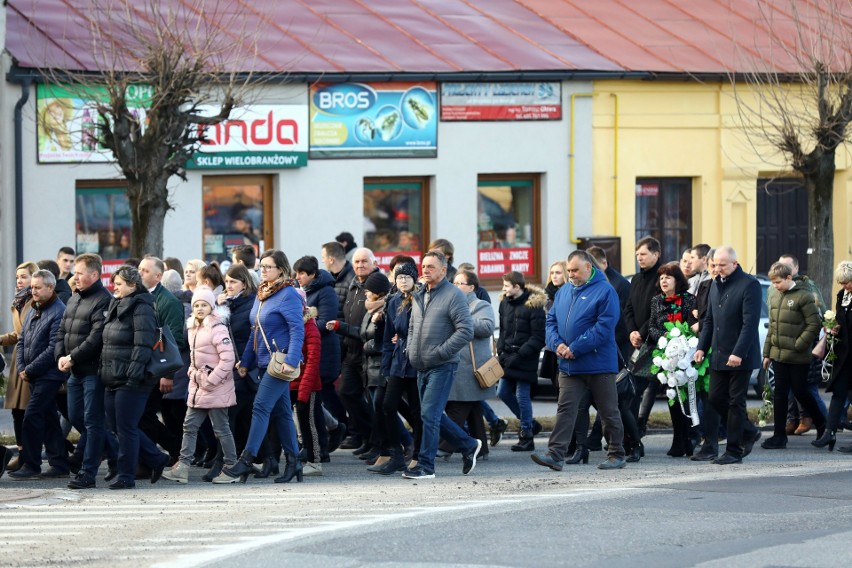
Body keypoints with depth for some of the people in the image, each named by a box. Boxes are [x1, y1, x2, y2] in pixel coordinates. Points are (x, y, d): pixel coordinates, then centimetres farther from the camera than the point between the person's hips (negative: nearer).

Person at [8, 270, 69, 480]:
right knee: (49, 419, 11)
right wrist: (21, 368, 0)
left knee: (32, 417, -11)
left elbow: (53, 349, -19)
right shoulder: (33, 311, 13)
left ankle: (31, 466, -7)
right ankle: (59, 465, 16)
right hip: (34, 376, 9)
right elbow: (22, 341, 16)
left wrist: (30, 370, -16)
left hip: (49, 375, -9)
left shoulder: (59, 313, -14)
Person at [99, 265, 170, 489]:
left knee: (126, 428, -4)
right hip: (114, 379, 10)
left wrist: (134, 374, -25)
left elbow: (143, 345, -20)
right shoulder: (116, 306, 17)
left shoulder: (141, 309, -12)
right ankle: (156, 459, 23)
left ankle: (126, 476, 3)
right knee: (116, 426, 11)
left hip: (131, 381, -10)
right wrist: (104, 370, 18)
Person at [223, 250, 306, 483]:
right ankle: (293, 462, 16)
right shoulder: (261, 295, 15)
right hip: (264, 362, 9)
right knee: (281, 412, 11)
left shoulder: (288, 295, -11)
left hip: (280, 362, -9)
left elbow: (297, 330, -18)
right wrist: (245, 361, 15)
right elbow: (255, 332, 19)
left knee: (261, 407, -13)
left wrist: (291, 360, -27)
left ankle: (246, 461, -15)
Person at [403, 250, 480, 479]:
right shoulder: (419, 296, 14)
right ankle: (468, 445, 28)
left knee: (430, 415, -10)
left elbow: (466, 330, -16)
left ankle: (425, 466, -5)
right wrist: (410, 349, 10)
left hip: (442, 366, -8)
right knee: (434, 415, 12)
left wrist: (440, 352, -19)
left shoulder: (453, 295, -10)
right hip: (421, 366, 8)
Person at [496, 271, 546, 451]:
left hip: (525, 360, -8)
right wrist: (501, 351, 4)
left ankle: (526, 436, 7)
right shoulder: (505, 303, 10)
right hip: (508, 358, 8)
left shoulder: (534, 305, -12)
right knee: (503, 392, 9)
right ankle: (530, 423, 26)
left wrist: (520, 354, -18)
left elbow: (538, 337, -13)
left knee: (522, 396, -4)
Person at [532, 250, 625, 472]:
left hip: (599, 364, -5)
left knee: (609, 411, 6)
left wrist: (575, 349, -18)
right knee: (565, 409, -3)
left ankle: (616, 455, 17)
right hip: (569, 366, 5)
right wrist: (557, 344, -8)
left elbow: (604, 327, -17)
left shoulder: (605, 291, -9)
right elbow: (551, 321, 13)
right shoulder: (564, 292, 12)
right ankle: (555, 455, -9)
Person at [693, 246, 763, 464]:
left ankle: (734, 451, 6)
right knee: (716, 399, 7)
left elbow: (750, 323, -18)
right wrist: (702, 347, 8)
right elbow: (709, 320, 20)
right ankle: (749, 432, 24)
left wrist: (738, 353, -23)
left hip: (740, 357, -8)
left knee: (736, 403, -1)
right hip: (719, 356, 8)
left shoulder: (749, 285, -12)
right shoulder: (716, 286, 14)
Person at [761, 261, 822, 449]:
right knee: (780, 394, 6)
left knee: (800, 391, 2)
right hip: (779, 355, 6)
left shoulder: (804, 297, -11)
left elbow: (814, 325, -12)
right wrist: (767, 353, 14)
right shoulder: (775, 298, 11)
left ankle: (822, 425, 23)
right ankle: (779, 436, 9)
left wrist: (798, 345, -15)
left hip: (798, 357, -6)